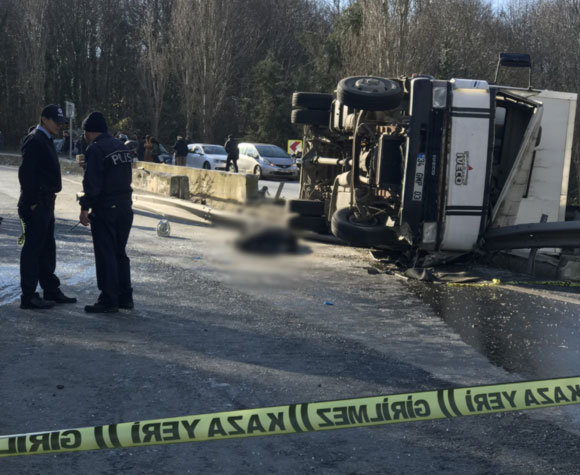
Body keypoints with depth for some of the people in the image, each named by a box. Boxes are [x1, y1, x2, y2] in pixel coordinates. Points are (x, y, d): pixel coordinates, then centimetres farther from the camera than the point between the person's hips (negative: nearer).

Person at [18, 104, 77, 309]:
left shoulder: (46, 141, 18)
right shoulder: (34, 141, -14)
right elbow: (25, 173, -21)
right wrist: (32, 202, -21)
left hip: (46, 203, 10)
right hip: (36, 206, -10)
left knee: (47, 248, 16)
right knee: (33, 248, -6)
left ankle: (51, 290, 26)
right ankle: (28, 296, -1)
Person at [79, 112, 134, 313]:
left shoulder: (95, 149, -13)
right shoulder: (122, 146, 14)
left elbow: (92, 183, -18)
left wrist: (85, 207, -14)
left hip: (104, 209, -8)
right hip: (125, 207, 8)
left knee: (105, 255, -2)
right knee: (120, 253, 16)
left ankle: (108, 300, 1)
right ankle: (125, 297, 19)